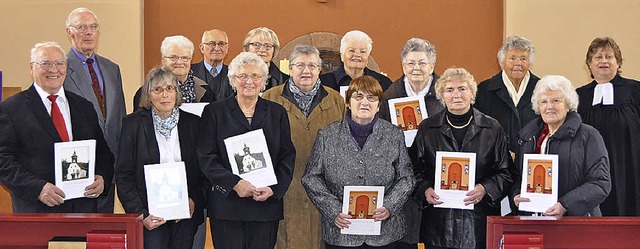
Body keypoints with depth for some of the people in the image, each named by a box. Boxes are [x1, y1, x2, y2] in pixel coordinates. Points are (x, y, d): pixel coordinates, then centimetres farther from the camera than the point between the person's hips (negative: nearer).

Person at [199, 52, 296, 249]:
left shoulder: (277, 113, 11)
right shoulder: (215, 112, 5)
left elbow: (288, 156, 8)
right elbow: (206, 158, -1)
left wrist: (274, 189, -7)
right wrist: (235, 183, -14)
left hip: (267, 204, 2)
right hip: (226, 202, -1)